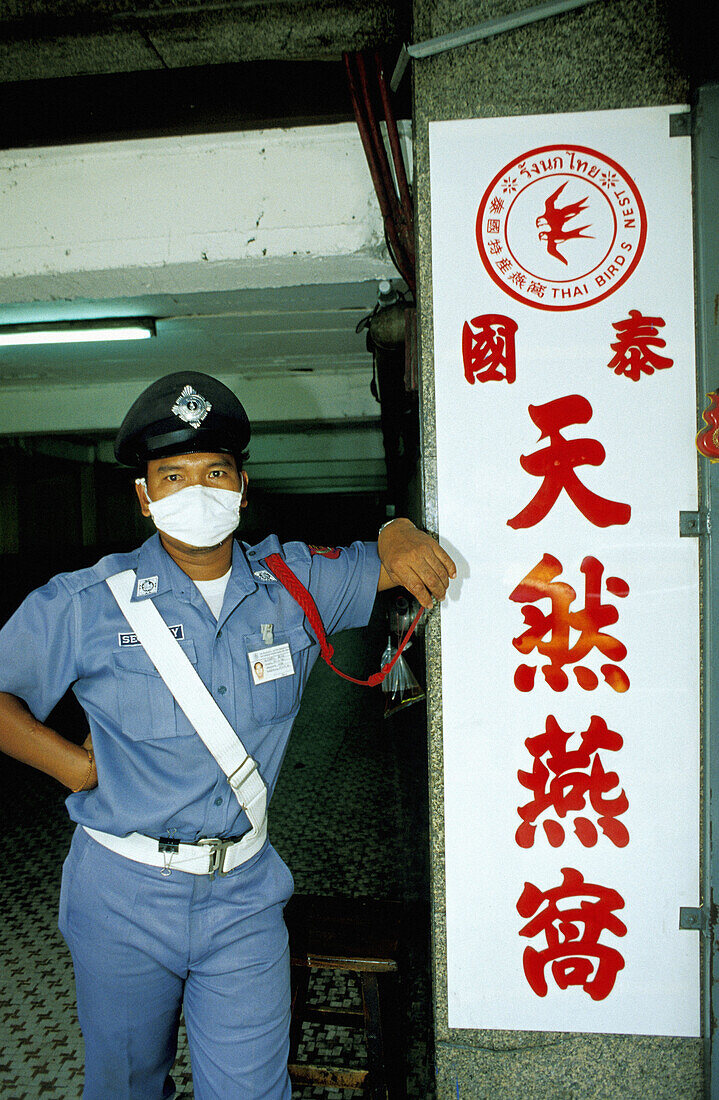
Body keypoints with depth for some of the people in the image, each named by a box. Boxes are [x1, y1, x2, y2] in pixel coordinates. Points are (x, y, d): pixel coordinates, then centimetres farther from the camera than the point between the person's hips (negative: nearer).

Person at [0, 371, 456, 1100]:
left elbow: (388, 550, 10)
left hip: (244, 897, 1)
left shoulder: (292, 584, -2)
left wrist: (407, 546, -12)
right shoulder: (87, 604, -8)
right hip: (123, 895, 0)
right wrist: (71, 764, -9)